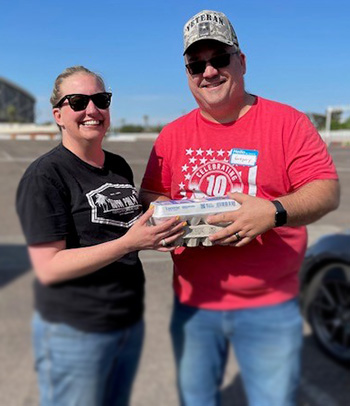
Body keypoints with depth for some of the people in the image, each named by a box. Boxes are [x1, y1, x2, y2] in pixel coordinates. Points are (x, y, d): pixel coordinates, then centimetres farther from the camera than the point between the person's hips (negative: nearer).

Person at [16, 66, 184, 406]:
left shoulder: (120, 167, 6)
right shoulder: (45, 175, -15)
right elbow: (48, 268, -20)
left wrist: (158, 233, -2)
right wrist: (129, 242, -28)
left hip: (131, 323, 7)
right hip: (74, 330, -7)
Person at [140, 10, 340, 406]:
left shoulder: (287, 122, -6)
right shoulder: (173, 134, 4)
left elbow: (327, 190, -10)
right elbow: (149, 194, 9)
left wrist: (274, 211, -29)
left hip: (269, 306, -3)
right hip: (193, 303, 4)